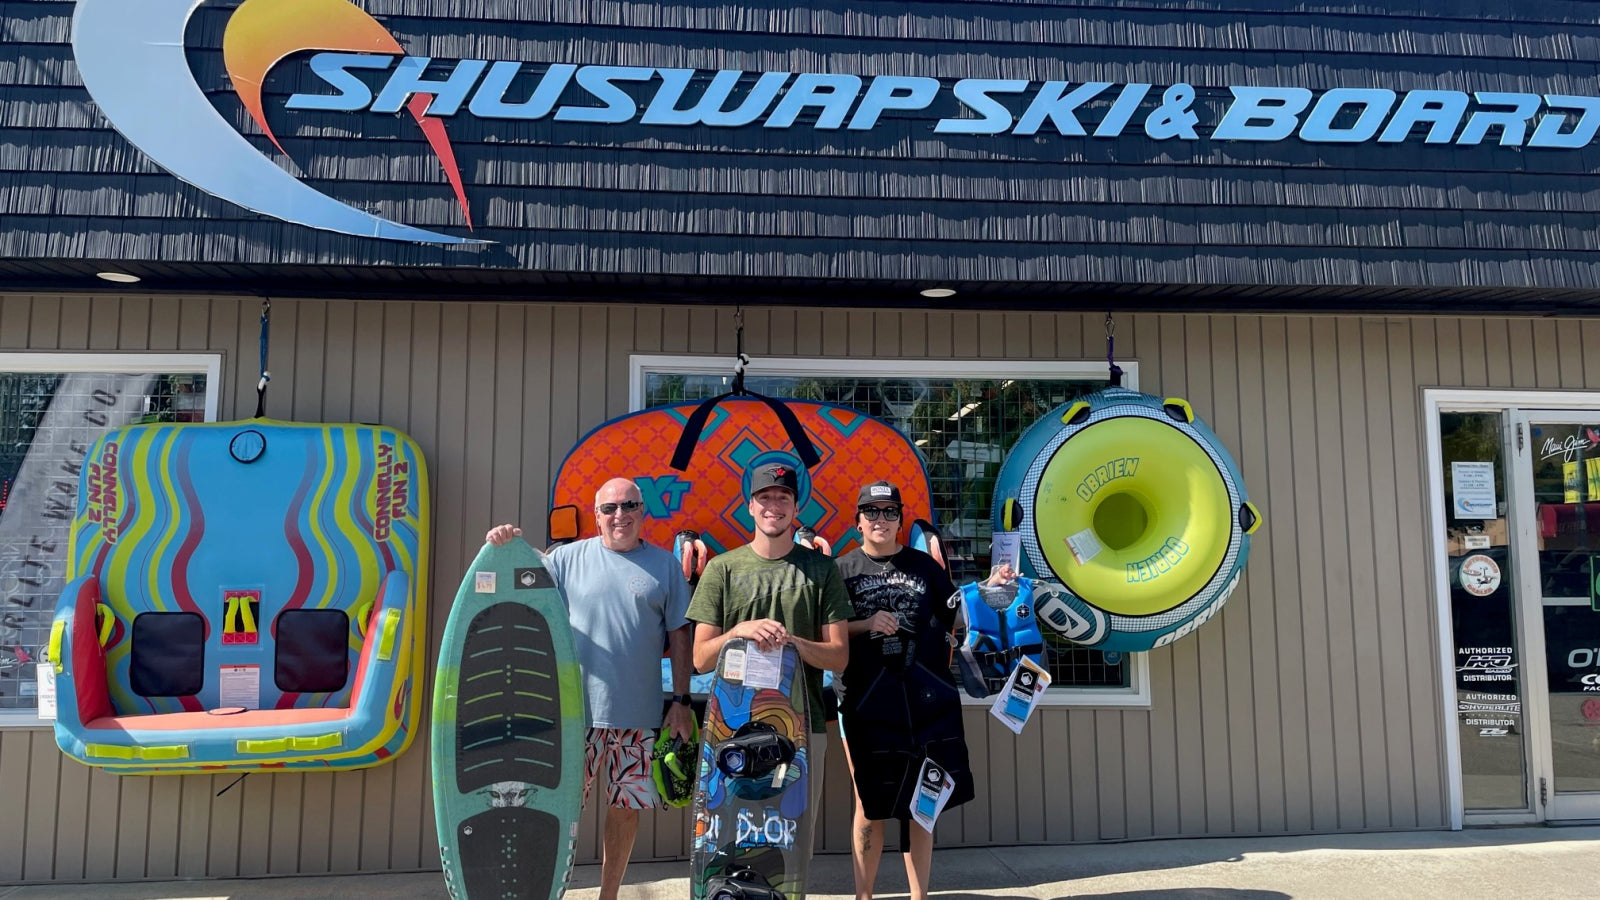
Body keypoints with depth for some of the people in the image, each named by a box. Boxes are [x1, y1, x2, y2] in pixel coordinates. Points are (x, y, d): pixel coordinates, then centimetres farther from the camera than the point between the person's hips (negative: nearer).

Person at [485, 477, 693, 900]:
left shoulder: (664, 564, 5)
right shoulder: (568, 557, 3)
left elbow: (679, 635, 6)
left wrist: (681, 699, 3)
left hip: (639, 714, 1)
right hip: (577, 708, -1)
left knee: (626, 808, 11)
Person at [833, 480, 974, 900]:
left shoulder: (924, 565, 10)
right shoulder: (843, 569, 5)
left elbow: (957, 616, 12)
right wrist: (867, 625, -13)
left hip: (926, 697, 2)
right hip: (867, 702, -2)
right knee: (870, 807, 4)